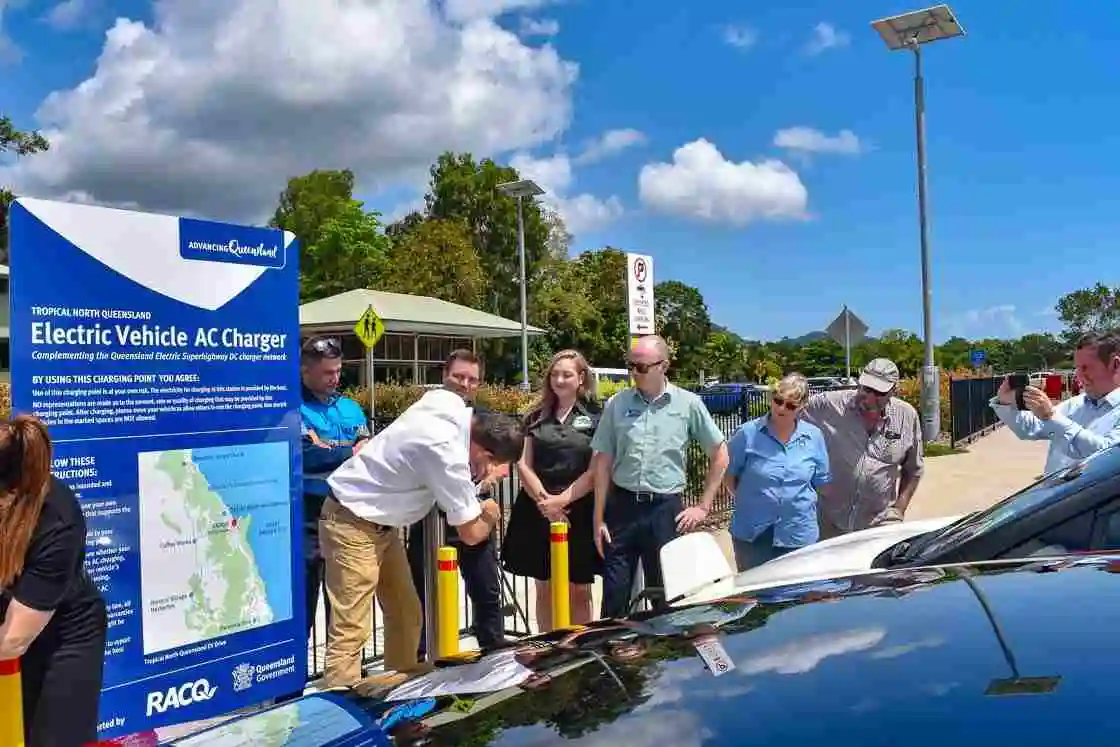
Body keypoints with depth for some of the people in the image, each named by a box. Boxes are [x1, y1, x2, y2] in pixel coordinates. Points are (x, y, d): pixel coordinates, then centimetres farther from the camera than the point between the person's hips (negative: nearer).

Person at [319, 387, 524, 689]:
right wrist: (489, 516, 2)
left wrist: (471, 472, 6)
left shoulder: (449, 402, -8)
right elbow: (471, 533, -19)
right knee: (351, 630, -12)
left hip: (380, 522, 9)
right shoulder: (446, 452, -31)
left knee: (406, 616, 15)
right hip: (353, 524, -9)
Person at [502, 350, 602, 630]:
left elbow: (596, 470, -6)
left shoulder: (595, 417, 1)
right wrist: (544, 501, -8)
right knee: (544, 589, 9)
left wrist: (562, 499, -12)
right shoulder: (536, 417, 11)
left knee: (579, 592, 2)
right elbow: (523, 464, 5)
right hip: (538, 510, 3)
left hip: (579, 511, -3)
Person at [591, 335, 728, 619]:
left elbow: (719, 456, 6)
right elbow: (603, 462, 5)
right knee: (614, 596, 5)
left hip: (665, 509, -1)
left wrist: (703, 507, 3)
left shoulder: (688, 404, -1)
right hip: (621, 507, 1)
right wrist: (598, 519, 3)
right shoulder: (617, 404, 2)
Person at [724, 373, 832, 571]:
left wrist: (804, 504, 3)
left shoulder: (814, 437, 0)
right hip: (752, 534, -2)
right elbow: (728, 473, 0)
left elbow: (821, 482, 10)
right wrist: (745, 499, -3)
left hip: (799, 534, 2)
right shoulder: (748, 433, -8)